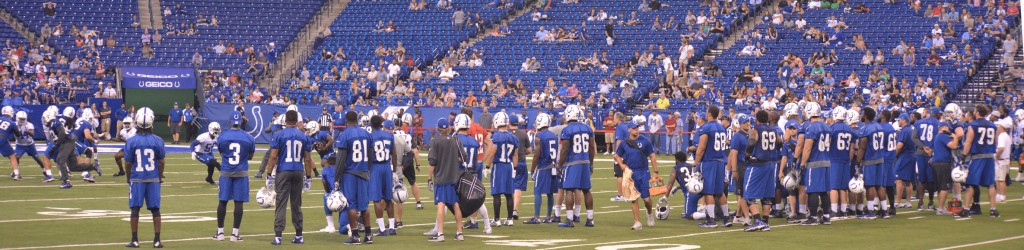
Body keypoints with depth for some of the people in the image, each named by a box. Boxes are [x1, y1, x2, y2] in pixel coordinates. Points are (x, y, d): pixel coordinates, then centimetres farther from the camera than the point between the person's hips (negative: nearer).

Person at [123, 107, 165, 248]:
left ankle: (134, 240, 8)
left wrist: (128, 178, 12)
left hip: (137, 178, -1)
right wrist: (160, 177, 14)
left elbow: (129, 163, -2)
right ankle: (157, 240, 8)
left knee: (135, 209, 6)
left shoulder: (131, 141, -8)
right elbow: (161, 162, -1)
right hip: (153, 178, 1)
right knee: (155, 209, 7)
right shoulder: (158, 141, -7)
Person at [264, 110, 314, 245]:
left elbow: (273, 157, -7)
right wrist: (308, 178, 14)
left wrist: (269, 175, -1)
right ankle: (299, 235, 15)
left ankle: (278, 235, -9)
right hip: (298, 173, 3)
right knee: (296, 204, 12)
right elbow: (307, 159, 7)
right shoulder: (304, 137, 6)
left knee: (280, 204, -3)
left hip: (283, 172, -3)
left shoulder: (279, 135, -5)